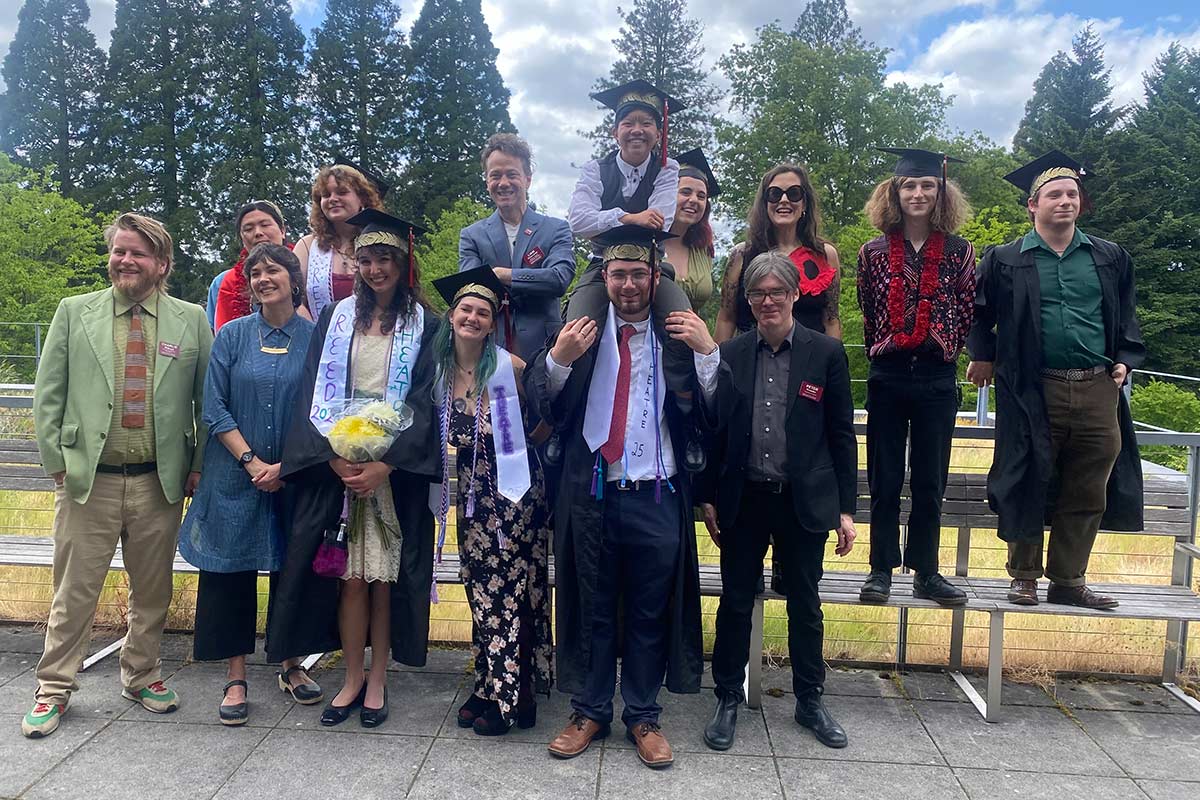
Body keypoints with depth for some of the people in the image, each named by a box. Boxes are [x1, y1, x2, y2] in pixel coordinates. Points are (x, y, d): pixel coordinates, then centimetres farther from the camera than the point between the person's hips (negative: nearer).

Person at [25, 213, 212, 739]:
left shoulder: (191, 320, 4)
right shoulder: (74, 313, 4)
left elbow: (206, 400, 6)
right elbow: (48, 396, 4)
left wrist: (198, 465, 0)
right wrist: (57, 463, -2)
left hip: (161, 481, 1)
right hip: (87, 479, -1)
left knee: (153, 591, 13)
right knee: (74, 591, 7)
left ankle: (140, 677, 32)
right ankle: (54, 689, 24)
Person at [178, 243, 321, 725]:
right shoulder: (233, 336, 1)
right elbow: (215, 408, -2)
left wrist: (286, 465, -10)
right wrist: (251, 461, -12)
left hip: (296, 480, 0)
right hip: (236, 478, 0)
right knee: (232, 572, 4)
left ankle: (291, 667, 26)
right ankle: (236, 680, 17)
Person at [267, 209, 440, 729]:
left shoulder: (423, 325, 4)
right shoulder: (336, 318, 11)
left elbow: (422, 403, -3)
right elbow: (316, 393, 4)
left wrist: (384, 465, -13)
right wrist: (335, 458, -10)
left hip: (396, 468, -1)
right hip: (336, 465, 1)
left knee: (385, 575, 2)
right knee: (351, 576, 0)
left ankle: (378, 681, 15)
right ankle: (353, 679, 14)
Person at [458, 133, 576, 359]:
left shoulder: (556, 229, 9)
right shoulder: (472, 235, 12)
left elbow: (561, 278, -8)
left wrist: (501, 275, -9)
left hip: (542, 349, 0)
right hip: (489, 348, 1)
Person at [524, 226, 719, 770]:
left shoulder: (681, 333, 2)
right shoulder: (580, 329, 3)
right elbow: (545, 408, -1)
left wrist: (707, 352, -17)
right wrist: (557, 359, -18)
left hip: (657, 498, 0)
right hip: (591, 495, 1)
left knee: (650, 615, 11)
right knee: (591, 610, 13)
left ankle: (643, 717, 28)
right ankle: (589, 712, 30)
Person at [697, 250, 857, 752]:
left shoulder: (826, 353, -2)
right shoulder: (729, 354, 1)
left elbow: (841, 434, 0)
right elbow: (714, 429, 5)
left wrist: (846, 508, -1)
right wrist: (708, 497, 3)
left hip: (804, 500, 0)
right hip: (743, 499, 1)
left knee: (805, 603, 13)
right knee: (736, 601, 10)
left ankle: (810, 700, 31)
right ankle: (728, 699, 26)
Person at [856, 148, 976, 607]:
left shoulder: (959, 252, 3)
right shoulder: (874, 252, 3)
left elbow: (968, 312, 7)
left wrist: (944, 347, 2)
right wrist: (883, 351, 8)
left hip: (937, 378, 0)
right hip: (887, 375, 0)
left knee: (930, 483, 8)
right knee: (884, 481, 5)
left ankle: (926, 573, 19)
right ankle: (882, 570, 15)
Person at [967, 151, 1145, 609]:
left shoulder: (1110, 259, 13)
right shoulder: (1005, 260, 3)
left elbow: (1126, 316, 20)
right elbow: (978, 312, 12)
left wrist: (1125, 360, 7)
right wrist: (983, 356, 1)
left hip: (1098, 391, 3)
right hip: (1032, 393, -3)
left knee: (1087, 493, 7)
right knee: (1028, 486, 2)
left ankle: (1068, 580, 19)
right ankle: (1024, 577, 15)